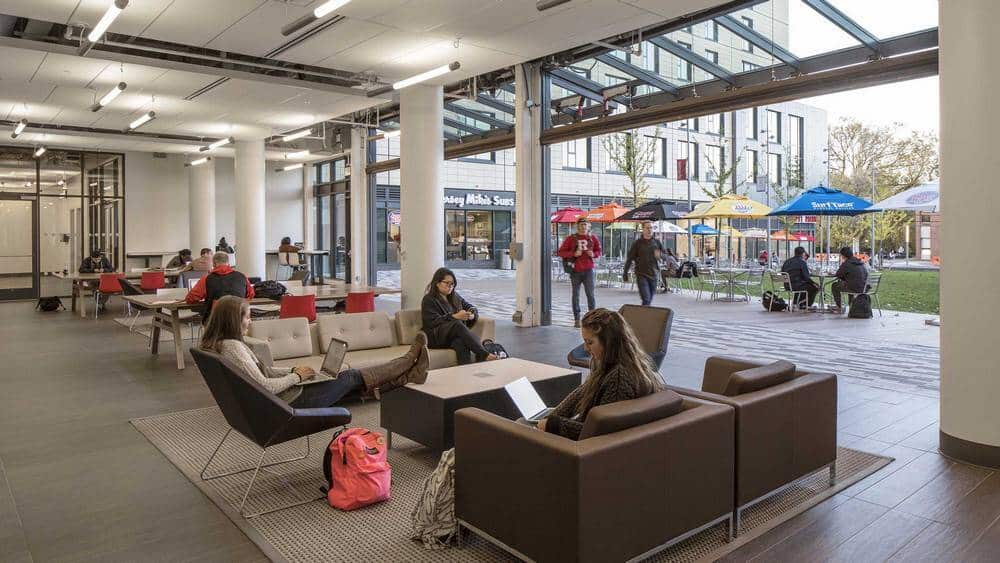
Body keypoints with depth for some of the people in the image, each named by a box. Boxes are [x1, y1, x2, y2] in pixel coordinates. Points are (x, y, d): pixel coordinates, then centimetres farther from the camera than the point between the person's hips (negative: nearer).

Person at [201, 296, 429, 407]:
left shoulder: (220, 344, 8)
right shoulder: (232, 346, -23)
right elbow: (264, 386, -27)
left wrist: (293, 371, 4)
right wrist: (297, 376, -13)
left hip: (284, 397, 9)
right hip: (288, 404, -9)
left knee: (350, 378, 9)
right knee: (352, 376, 0)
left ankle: (407, 375, 15)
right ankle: (409, 363, 14)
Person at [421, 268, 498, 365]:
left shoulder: (455, 297, 23)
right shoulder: (428, 300, 2)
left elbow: (471, 308, 22)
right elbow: (432, 321, -12)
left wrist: (472, 315, -5)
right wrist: (454, 317, -24)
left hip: (454, 336, 5)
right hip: (435, 338, -5)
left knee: (461, 342, -36)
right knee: (457, 324, -36)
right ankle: (484, 355, -47)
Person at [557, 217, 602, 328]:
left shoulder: (593, 238, 7)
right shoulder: (571, 238, 1)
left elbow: (599, 251, 17)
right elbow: (560, 252, -2)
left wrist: (593, 254, -7)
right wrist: (573, 254, -15)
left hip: (588, 270, 0)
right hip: (575, 270, 0)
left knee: (590, 294, -5)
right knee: (576, 295, 5)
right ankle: (577, 320, 12)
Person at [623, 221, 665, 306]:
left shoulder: (657, 242, 9)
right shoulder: (637, 243, 0)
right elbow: (629, 258, 0)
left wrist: (660, 255, -12)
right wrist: (625, 272, -2)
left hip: (654, 275, 4)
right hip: (642, 275, -4)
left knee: (650, 300, 9)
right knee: (646, 300, -13)